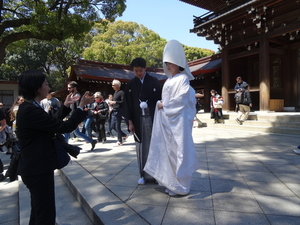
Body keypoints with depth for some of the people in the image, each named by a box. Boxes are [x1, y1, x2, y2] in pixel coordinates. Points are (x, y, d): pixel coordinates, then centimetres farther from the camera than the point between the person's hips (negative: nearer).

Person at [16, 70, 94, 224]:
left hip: (36, 167, 11)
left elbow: (52, 123, 17)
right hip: (38, 169, -11)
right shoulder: (31, 110, -25)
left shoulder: (29, 107, 8)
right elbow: (64, 126, -25)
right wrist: (81, 106, -14)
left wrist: (66, 106, 16)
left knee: (39, 210, 25)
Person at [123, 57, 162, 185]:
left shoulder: (154, 82, 0)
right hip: (138, 119, 2)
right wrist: (130, 121, 1)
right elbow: (127, 103, 6)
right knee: (141, 147, 5)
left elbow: (160, 100, 0)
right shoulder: (130, 85, 6)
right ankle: (143, 174, 16)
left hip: (152, 118, -1)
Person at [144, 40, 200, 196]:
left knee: (179, 151, -2)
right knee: (168, 151, 10)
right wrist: (162, 105, 3)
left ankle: (181, 186, 11)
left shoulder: (183, 79, -7)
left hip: (178, 121, -8)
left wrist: (163, 104, -10)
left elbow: (182, 100, -16)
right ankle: (172, 182, 22)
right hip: (166, 120, 8)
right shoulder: (169, 80, 17)